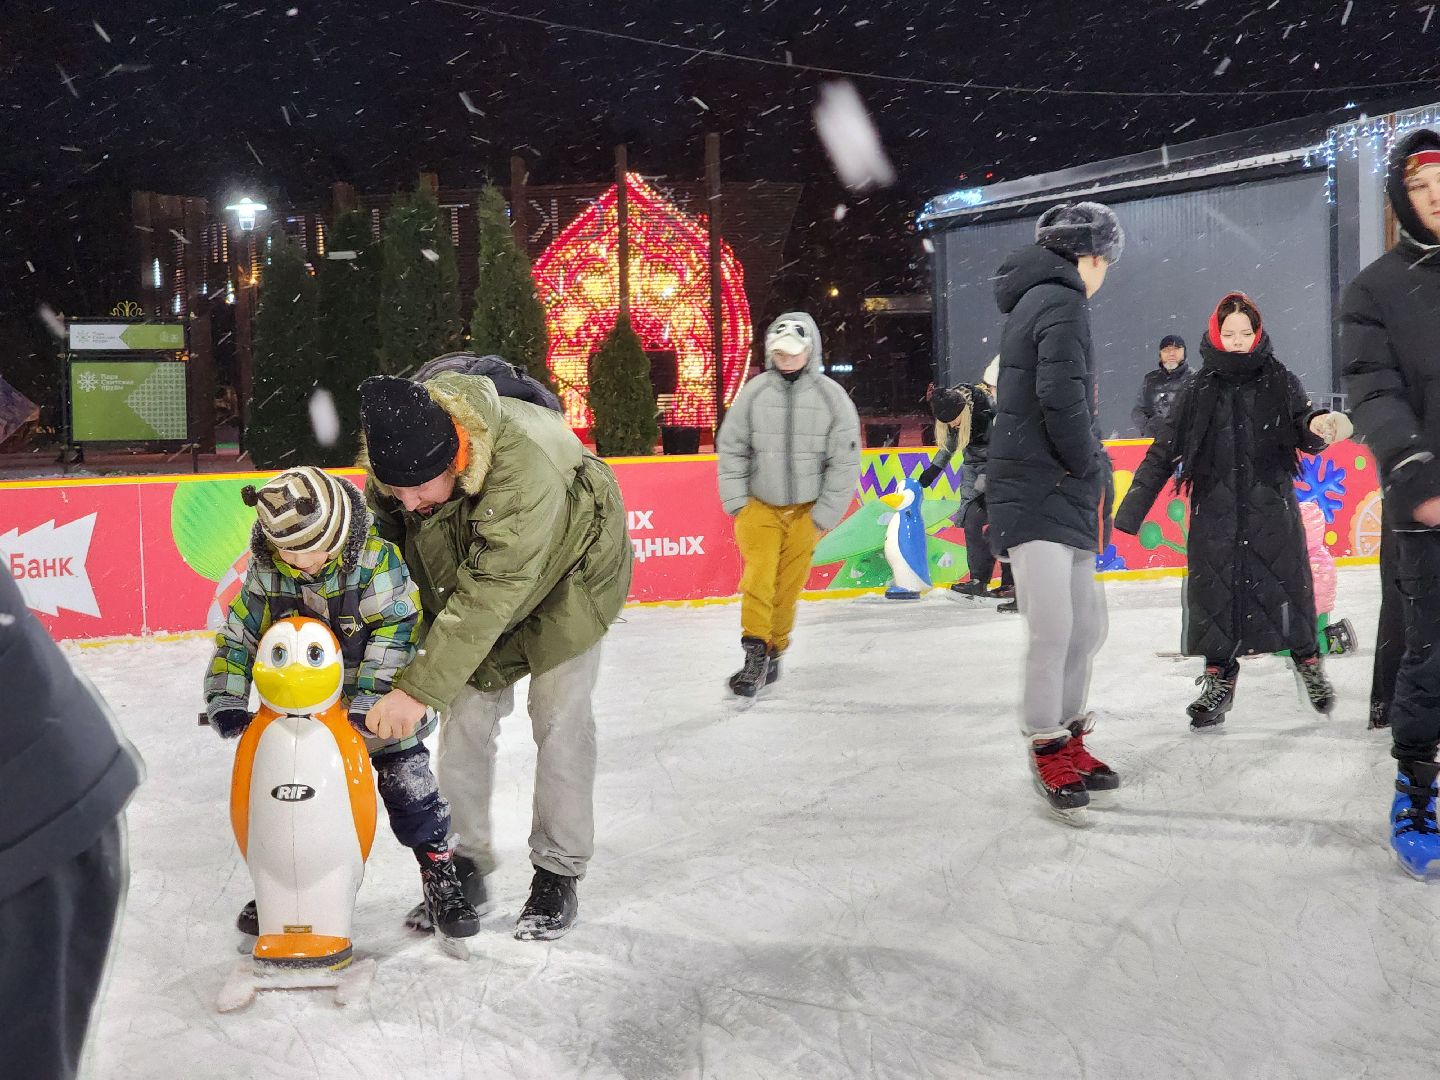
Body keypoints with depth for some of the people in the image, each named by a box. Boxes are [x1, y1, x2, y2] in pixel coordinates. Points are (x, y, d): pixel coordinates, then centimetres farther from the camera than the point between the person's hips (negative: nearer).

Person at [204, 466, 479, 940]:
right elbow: (237, 638, -1)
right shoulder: (265, 575, -10)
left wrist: (369, 699, -25)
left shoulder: (377, 559, -22)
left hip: (379, 705, -3)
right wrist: (226, 701, -9)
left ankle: (440, 875, 14)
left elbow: (395, 631, -22)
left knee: (409, 784, -3)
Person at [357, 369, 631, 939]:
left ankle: (557, 875, 10)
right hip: (462, 578, 5)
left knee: (559, 719, -4)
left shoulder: (524, 468, -45)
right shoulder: (399, 445, -25)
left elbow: (488, 597, -45)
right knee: (466, 717, 1)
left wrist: (418, 688, -47)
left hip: (567, 573, -5)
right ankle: (465, 866, 16)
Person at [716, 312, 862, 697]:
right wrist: (737, 502, -2)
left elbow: (845, 462, -3)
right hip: (759, 506, 0)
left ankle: (773, 652, 22)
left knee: (789, 585, 6)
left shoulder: (831, 396, -6)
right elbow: (731, 447, 3)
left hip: (806, 511, 0)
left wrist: (824, 516, -4)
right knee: (759, 575, -12)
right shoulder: (755, 391, -4)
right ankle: (755, 653, -7)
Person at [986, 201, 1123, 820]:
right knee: (1053, 630, -11)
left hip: (1064, 493, 11)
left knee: (1087, 625, 14)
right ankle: (1047, 749, 2)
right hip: (1035, 494, -11)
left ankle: (1070, 738, 25)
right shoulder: (1062, 302, -11)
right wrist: (1091, 464, -7)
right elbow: (1062, 398, -22)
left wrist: (1089, 466, 12)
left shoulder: (1036, 299, 21)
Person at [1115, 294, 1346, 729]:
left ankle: (1308, 660, 24)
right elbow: (1164, 451, 4)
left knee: (1288, 582, 1)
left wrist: (1317, 426, -33)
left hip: (1272, 506, -1)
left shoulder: (1279, 382, 4)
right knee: (1213, 591, 1)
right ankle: (1219, 676, 16)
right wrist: (1130, 511, -1)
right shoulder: (1198, 392, 5)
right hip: (1215, 511, 1)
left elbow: (1304, 432, -7)